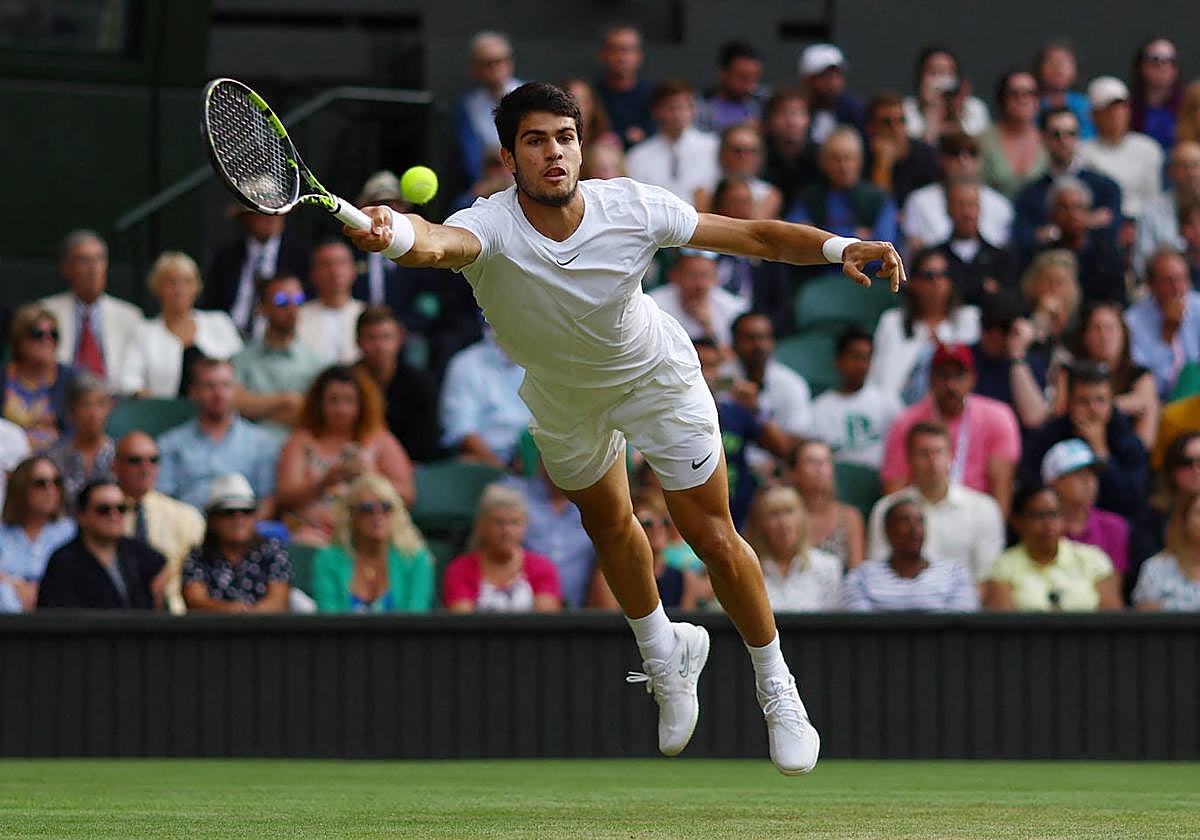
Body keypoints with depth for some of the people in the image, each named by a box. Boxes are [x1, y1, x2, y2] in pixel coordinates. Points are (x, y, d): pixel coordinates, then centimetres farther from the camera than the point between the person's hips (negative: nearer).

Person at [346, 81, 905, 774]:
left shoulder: (631, 208, -32)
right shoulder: (492, 227, -37)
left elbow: (754, 236, -24)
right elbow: (441, 243, -61)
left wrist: (836, 247, -41)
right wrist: (395, 234, -86)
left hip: (656, 377, -2)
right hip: (561, 398, 2)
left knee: (714, 539, -3)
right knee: (607, 523, 23)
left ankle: (777, 689, 19)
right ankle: (664, 653, 51)